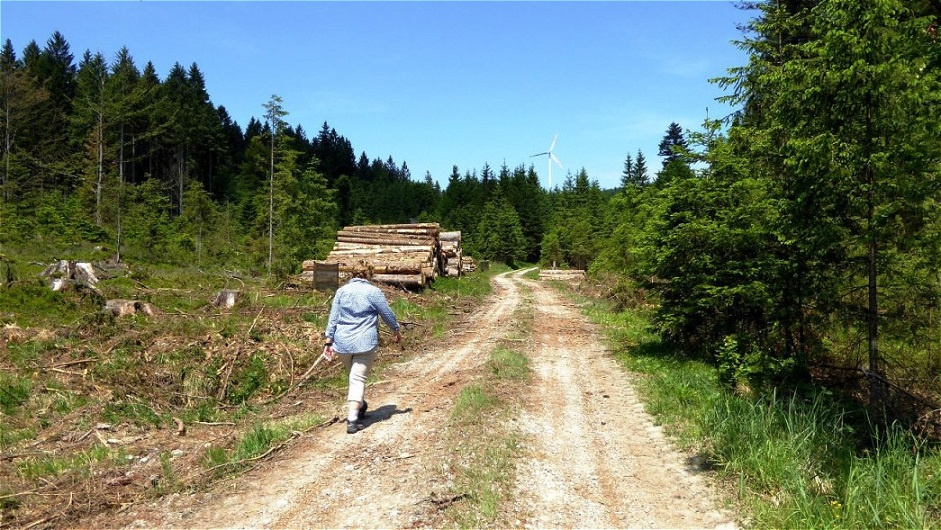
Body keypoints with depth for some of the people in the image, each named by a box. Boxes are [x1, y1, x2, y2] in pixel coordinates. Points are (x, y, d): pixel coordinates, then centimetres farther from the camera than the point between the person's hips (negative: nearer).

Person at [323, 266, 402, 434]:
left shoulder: (341, 291, 7)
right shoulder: (373, 291, -2)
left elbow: (333, 318, 5)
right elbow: (387, 314, 4)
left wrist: (329, 341, 8)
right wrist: (396, 330, 20)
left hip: (342, 342, 4)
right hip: (365, 343, -4)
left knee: (354, 375, 22)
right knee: (358, 379, -3)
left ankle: (360, 407, 36)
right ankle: (352, 419, -12)